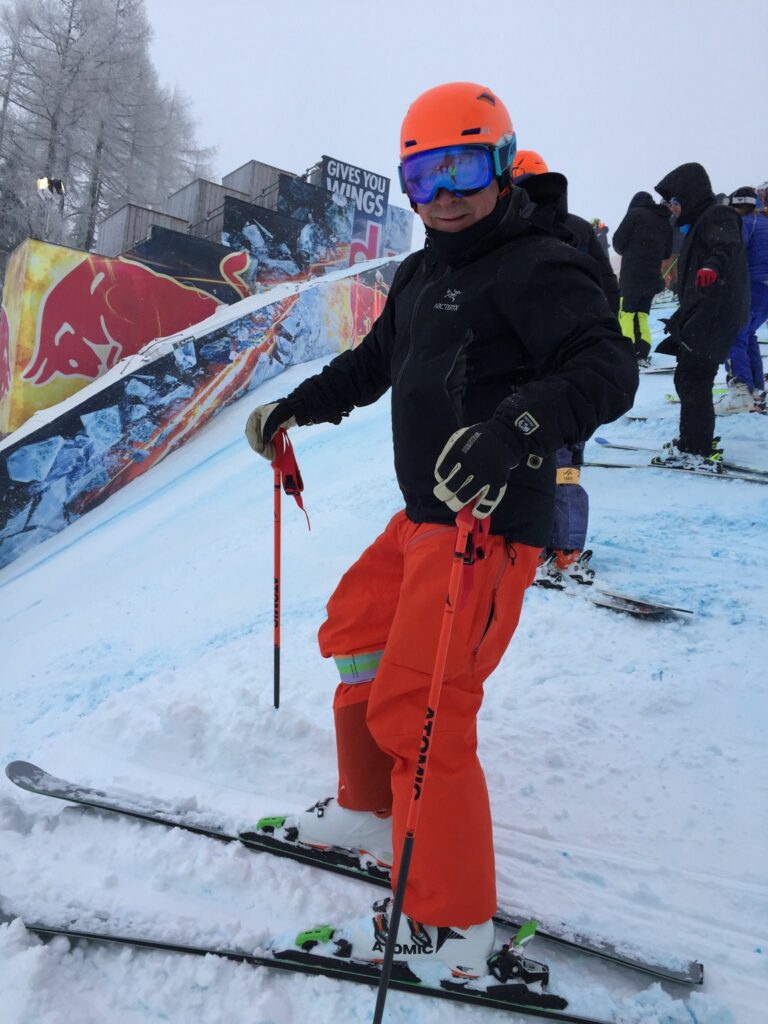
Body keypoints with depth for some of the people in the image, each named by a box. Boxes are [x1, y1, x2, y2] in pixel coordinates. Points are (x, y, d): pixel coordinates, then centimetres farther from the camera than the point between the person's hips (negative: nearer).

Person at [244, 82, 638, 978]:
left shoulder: (536, 266, -10)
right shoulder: (419, 275, 16)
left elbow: (607, 370, -24)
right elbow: (372, 363, 30)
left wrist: (518, 423, -41)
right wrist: (295, 407, 24)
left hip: (493, 524, -10)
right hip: (423, 516, 10)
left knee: (416, 707, -11)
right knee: (355, 632, 22)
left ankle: (451, 925, 7)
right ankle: (369, 811, 41)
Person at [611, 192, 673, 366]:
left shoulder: (635, 213, -3)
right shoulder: (665, 221, 15)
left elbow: (618, 240, -5)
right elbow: (666, 252, 16)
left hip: (631, 275, -6)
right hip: (653, 278, 6)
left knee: (626, 313, -4)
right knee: (642, 314, 12)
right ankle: (642, 354, 5)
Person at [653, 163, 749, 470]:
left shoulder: (718, 216, -8)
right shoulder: (699, 222, 23)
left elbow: (728, 246, -31)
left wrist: (713, 265, -52)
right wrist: (681, 318, 38)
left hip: (715, 314, -11)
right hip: (700, 315, 11)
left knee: (693, 378, -12)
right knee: (687, 378, 16)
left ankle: (698, 452, -9)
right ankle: (694, 441, 27)